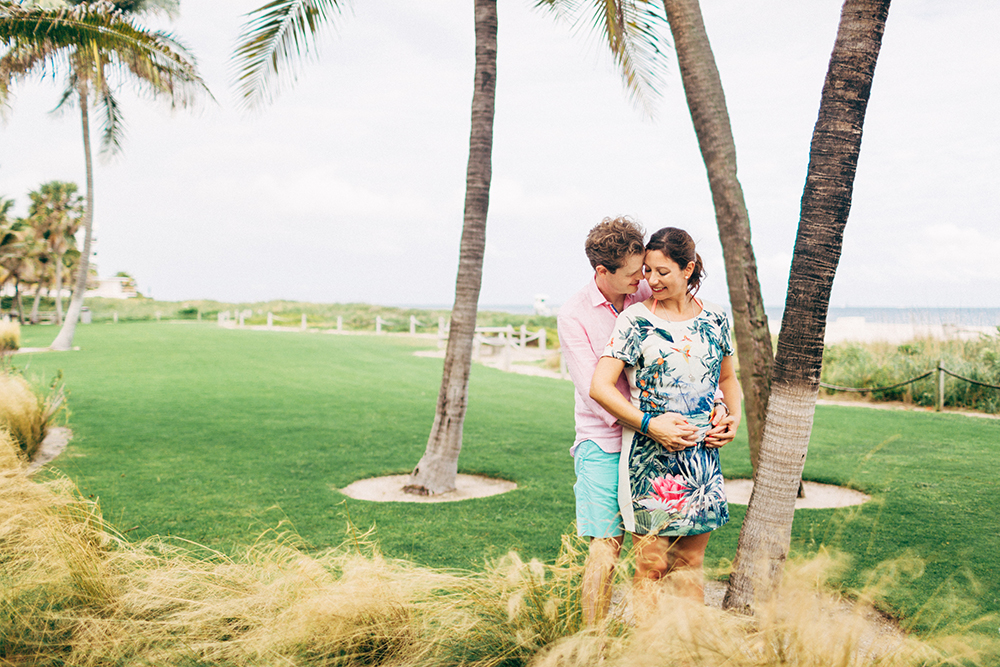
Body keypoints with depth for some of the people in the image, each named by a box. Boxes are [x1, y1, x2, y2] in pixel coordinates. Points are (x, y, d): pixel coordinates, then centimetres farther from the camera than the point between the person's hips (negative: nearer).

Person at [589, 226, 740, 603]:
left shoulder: (716, 320, 8)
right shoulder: (635, 320, -5)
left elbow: (728, 378, 23)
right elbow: (599, 386, -11)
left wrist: (733, 418, 5)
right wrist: (649, 424, -16)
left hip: (703, 456, 4)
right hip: (650, 456, -4)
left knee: (691, 562, 11)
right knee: (651, 565, -1)